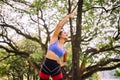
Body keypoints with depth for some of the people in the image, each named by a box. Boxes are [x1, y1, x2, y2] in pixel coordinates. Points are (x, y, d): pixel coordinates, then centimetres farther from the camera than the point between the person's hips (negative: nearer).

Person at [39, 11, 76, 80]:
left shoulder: (65, 50, 17)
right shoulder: (54, 39, 8)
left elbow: (65, 61, 34)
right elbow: (59, 26, -1)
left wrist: (61, 64, 13)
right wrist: (68, 16, 3)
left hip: (56, 68, 3)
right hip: (46, 66, -3)